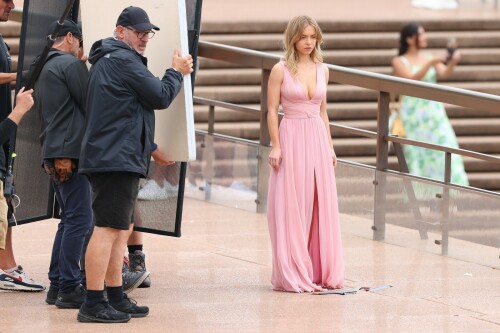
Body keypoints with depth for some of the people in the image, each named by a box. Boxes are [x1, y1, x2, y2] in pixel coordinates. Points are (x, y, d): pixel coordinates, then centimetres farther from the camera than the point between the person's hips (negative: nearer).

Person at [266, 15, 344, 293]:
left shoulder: (322, 70, 10)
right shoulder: (281, 70, -5)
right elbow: (272, 110, -5)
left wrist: (329, 145, 12)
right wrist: (275, 146, -12)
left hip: (318, 140, 5)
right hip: (291, 140, -5)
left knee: (322, 207, 5)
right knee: (291, 208, -1)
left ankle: (322, 272, 13)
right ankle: (292, 276, 4)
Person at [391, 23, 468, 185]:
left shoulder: (429, 57, 10)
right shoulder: (399, 62, -1)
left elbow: (444, 74, -3)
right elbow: (412, 79, -16)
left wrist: (452, 63, -23)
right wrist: (430, 63, -27)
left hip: (434, 111, 4)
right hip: (413, 114, -4)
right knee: (417, 153, -5)